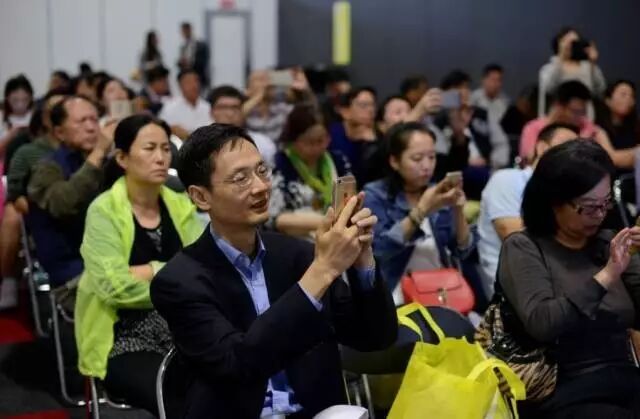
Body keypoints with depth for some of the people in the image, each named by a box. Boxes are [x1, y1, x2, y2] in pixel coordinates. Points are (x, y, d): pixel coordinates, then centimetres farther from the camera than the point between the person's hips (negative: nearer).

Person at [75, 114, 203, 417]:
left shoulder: (180, 205, 8)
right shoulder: (104, 211, -6)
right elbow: (114, 287, -18)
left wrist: (147, 271, -14)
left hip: (184, 336, 4)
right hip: (125, 344, -4)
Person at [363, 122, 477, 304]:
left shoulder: (439, 193, 9)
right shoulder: (375, 195, -3)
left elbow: (463, 250, 3)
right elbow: (380, 248, -19)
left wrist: (458, 211, -14)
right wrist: (422, 210, -26)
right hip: (397, 296, -4)